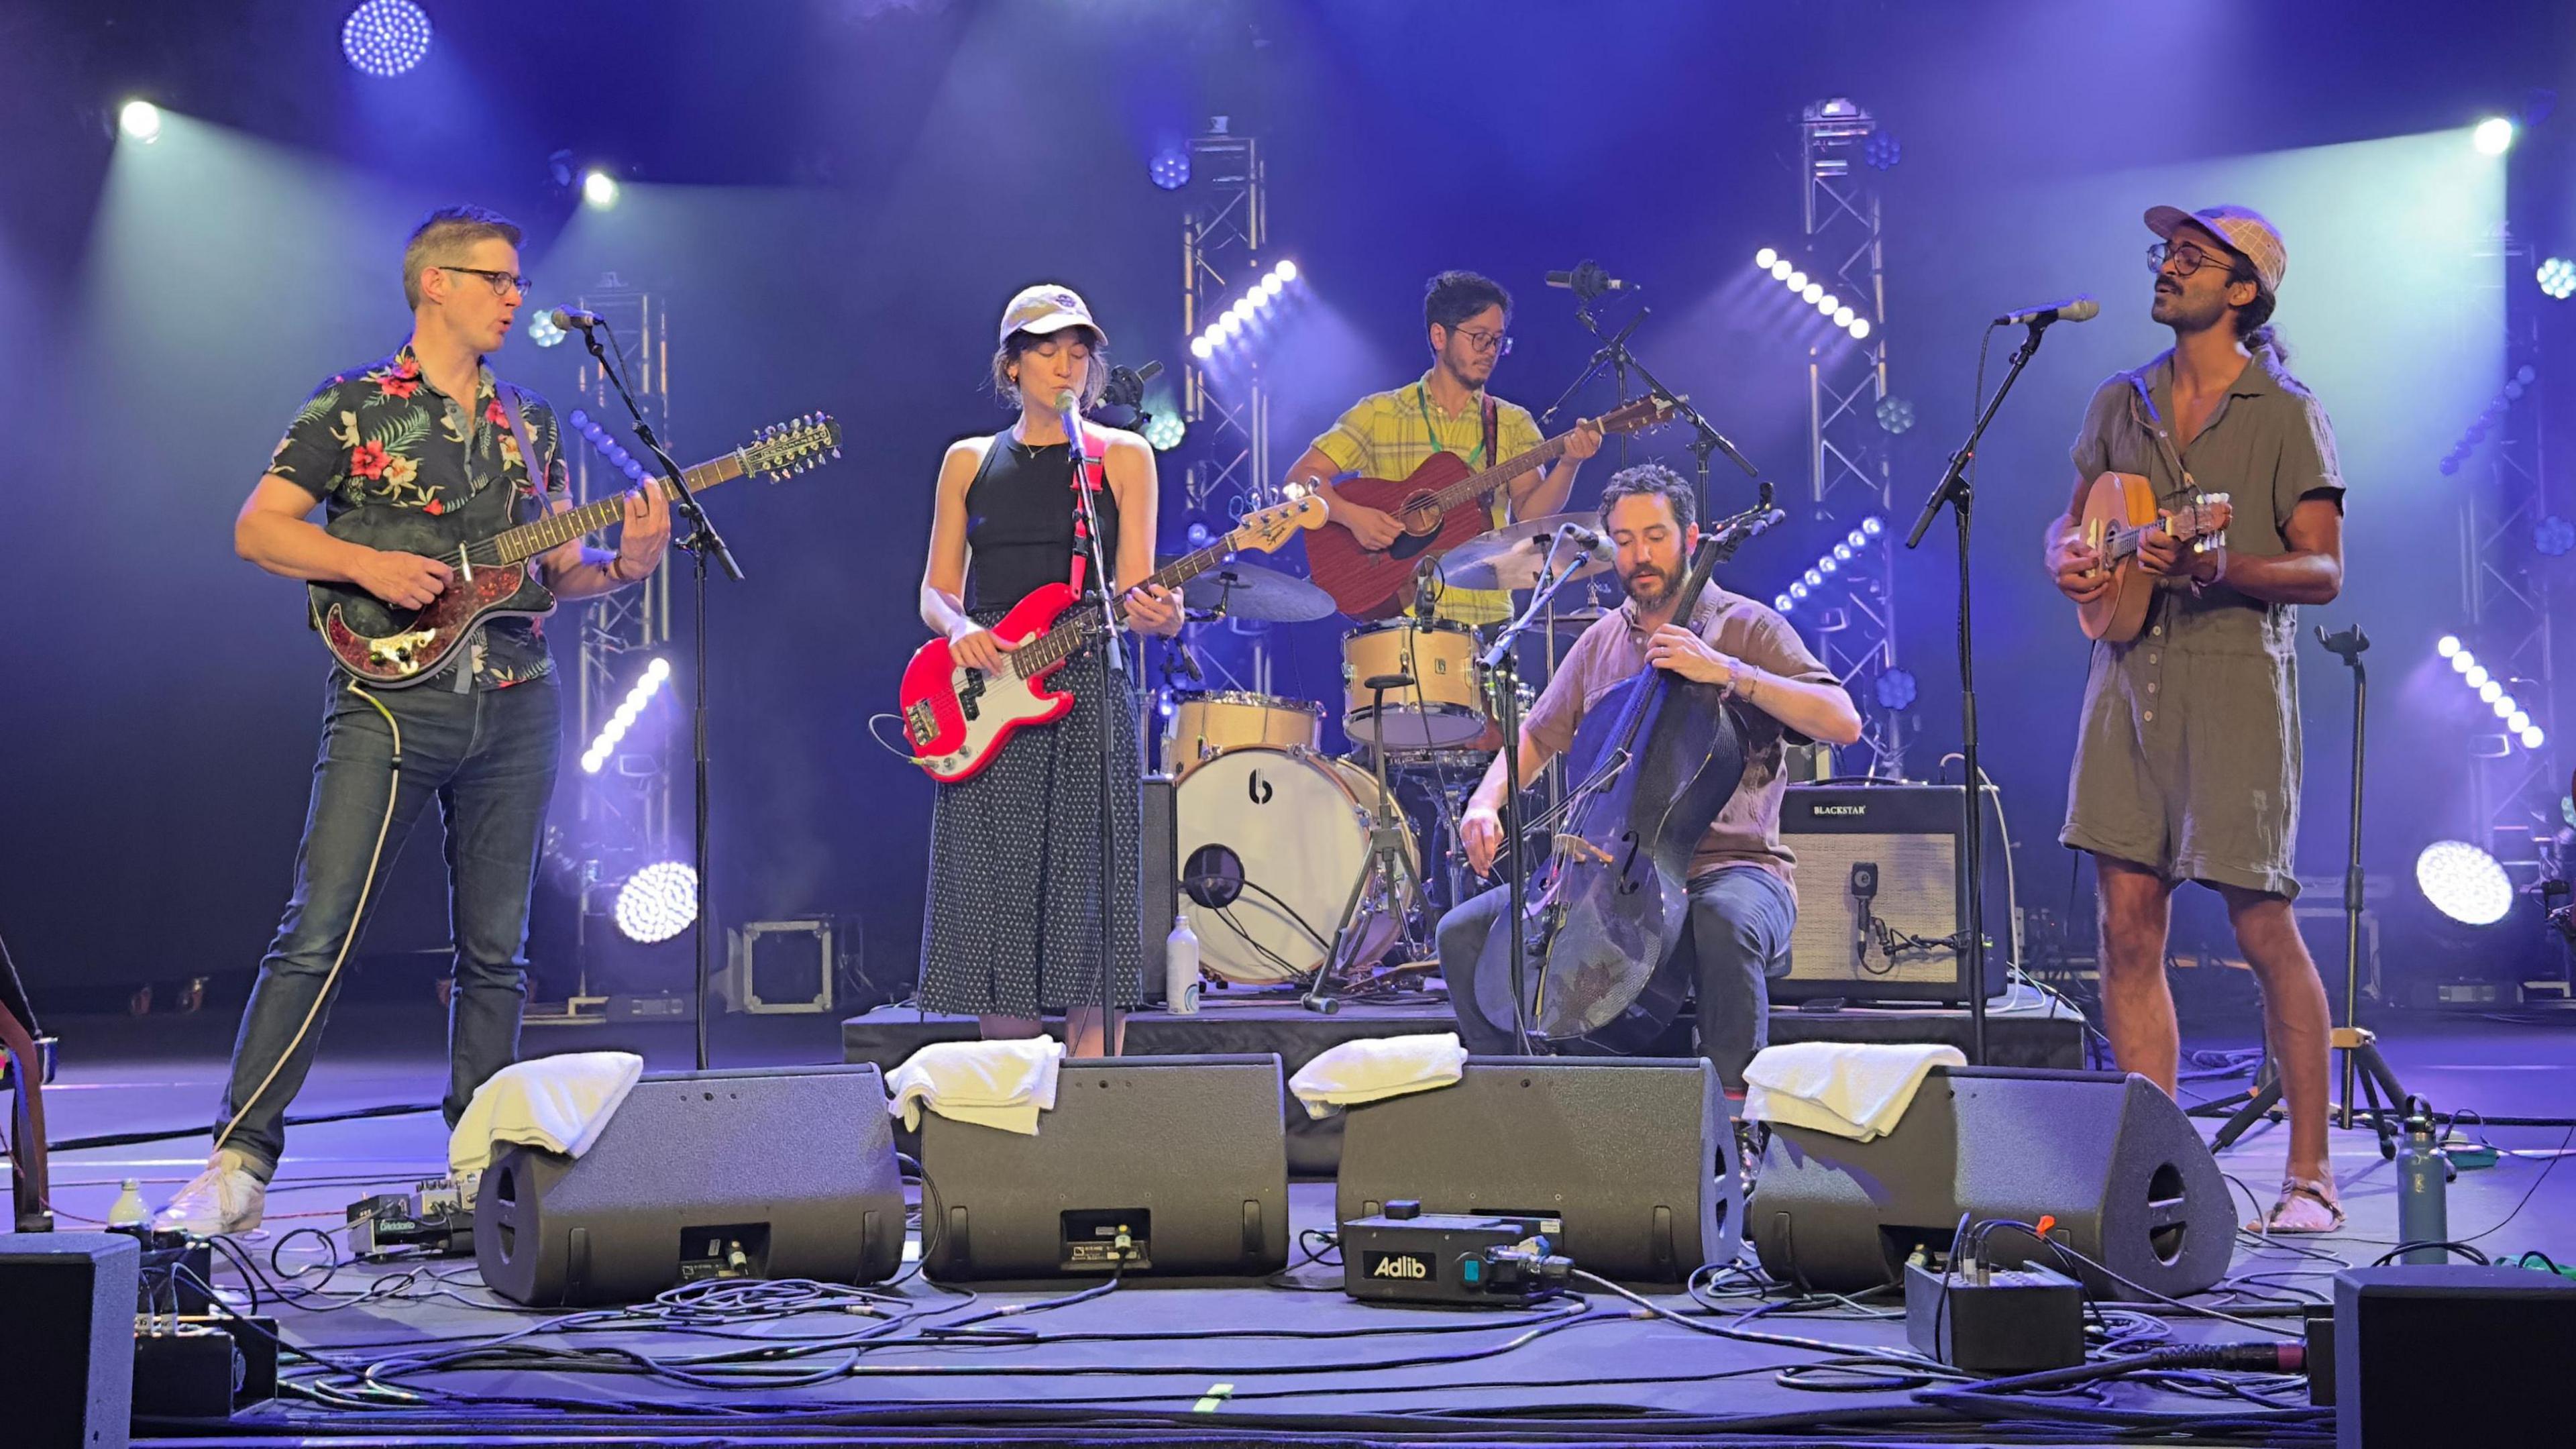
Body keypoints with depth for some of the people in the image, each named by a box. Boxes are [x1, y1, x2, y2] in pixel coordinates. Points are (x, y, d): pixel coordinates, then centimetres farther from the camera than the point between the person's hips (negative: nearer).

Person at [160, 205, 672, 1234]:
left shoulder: (530, 427, 16)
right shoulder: (353, 406, 1)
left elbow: (560, 572, 17)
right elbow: (257, 529, -2)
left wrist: (625, 564, -3)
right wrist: (367, 565, -16)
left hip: (515, 712, 5)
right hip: (391, 699, -5)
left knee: (495, 950, 7)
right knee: (318, 936, -12)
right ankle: (237, 1168, -11)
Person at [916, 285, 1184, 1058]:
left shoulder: (1123, 456, 7)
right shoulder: (969, 462, 14)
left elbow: (1133, 590, 1)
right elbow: (935, 590, 13)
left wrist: (1157, 615, -23)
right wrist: (960, 629, -10)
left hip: (1086, 696, -2)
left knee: (1084, 914, -8)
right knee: (995, 908, 1)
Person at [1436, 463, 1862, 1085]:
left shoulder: (1746, 627, -2)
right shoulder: (1601, 642, 15)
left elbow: (1843, 723, -15)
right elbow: (1536, 736, 23)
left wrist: (1727, 671, -24)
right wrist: (1486, 802, 1)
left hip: (1733, 864, -5)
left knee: (1724, 924, -41)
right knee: (1464, 932, -9)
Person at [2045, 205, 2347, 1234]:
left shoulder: (2285, 414, -1)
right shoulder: (2122, 403, 14)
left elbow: (2324, 571, -6)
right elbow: (2072, 519, 23)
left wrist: (2221, 568, -23)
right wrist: (2070, 558, 0)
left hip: (2236, 680, -5)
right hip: (2130, 679, 5)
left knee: (2262, 927, -4)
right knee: (2129, 927, 1)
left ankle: (2310, 1172, 5)